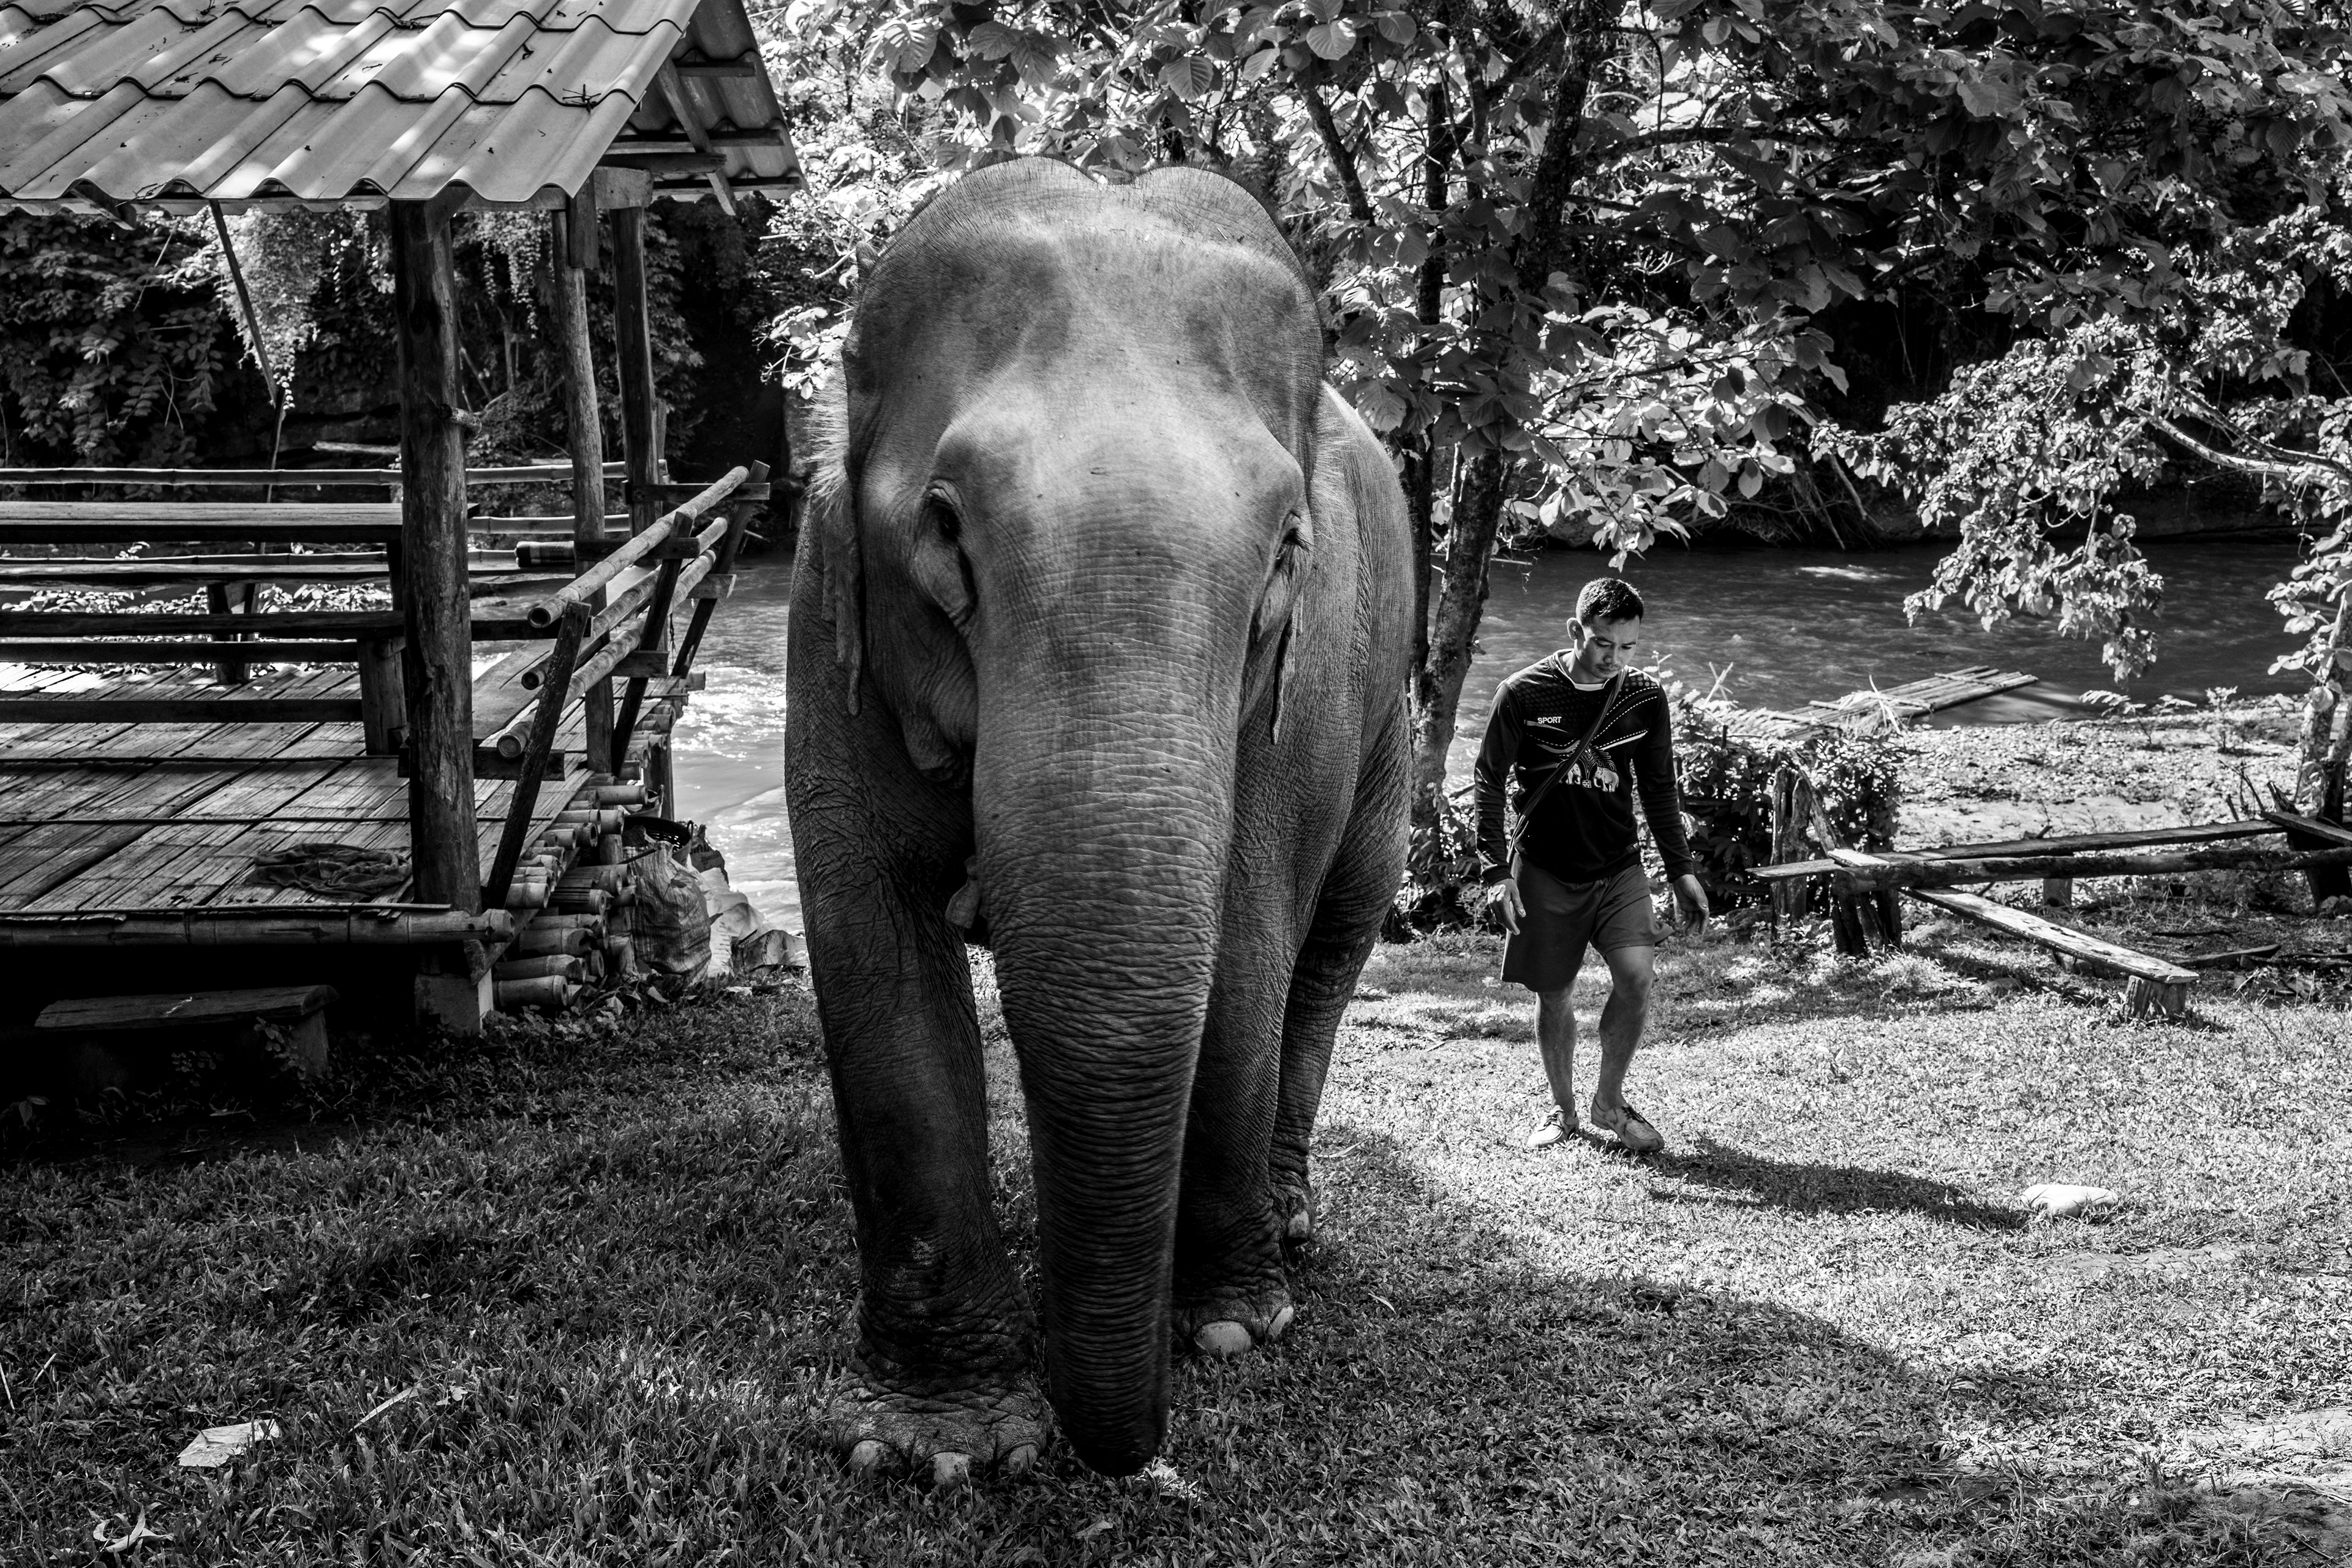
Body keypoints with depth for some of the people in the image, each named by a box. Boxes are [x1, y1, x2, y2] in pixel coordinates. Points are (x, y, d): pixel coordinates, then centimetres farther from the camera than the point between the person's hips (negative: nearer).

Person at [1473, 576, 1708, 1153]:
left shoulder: (1644, 698, 1)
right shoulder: (1524, 694, -8)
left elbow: (1659, 791, 11)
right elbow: (1490, 781, -2)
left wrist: (1683, 872, 7)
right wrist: (1496, 870, -9)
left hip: (1619, 867, 2)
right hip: (1545, 871, -1)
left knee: (1636, 976, -15)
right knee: (1552, 996, 5)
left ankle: (1610, 1100, 6)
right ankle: (1563, 1111, 26)